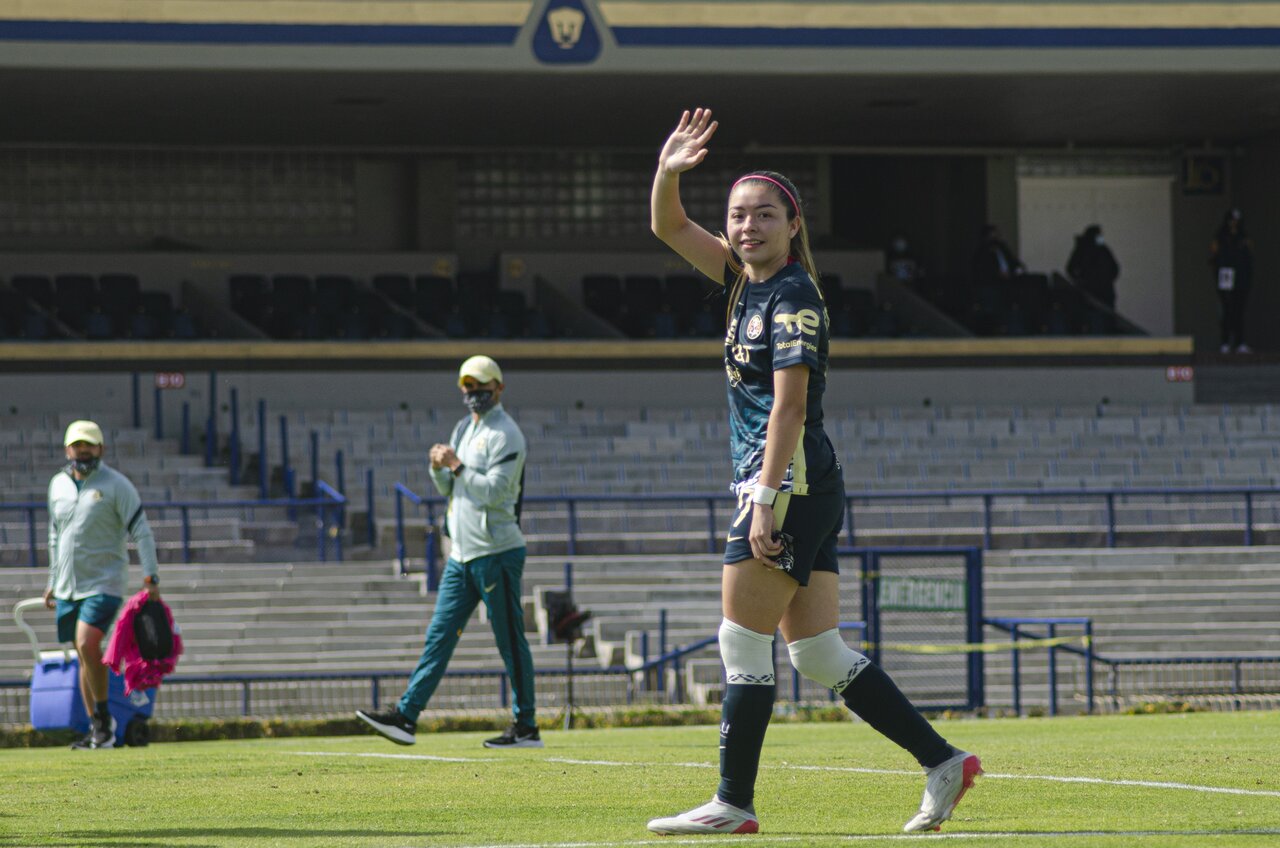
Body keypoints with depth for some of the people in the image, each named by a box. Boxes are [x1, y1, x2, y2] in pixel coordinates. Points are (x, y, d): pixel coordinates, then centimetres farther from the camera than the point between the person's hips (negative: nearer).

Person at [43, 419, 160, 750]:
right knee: (83, 657, 7)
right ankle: (97, 728, 14)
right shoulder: (58, 484, 10)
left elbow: (142, 533, -8)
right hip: (68, 586, 6)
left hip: (103, 583, -6)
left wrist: (150, 578, -15)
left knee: (87, 645, -21)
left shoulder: (116, 485, -7)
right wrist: (53, 581, 21)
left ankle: (104, 716, -7)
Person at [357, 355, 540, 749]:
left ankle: (526, 727, 1)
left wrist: (457, 466, -18)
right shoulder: (464, 429, 18)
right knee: (439, 635, 4)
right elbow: (449, 488, 19)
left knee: (511, 641, -4)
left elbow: (494, 490, -18)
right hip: (462, 554, 8)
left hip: (496, 553, -8)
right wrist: (439, 468, 0)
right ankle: (406, 716, 2)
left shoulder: (505, 434, -9)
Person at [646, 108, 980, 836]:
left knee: (744, 645, -6)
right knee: (817, 653, 8)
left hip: (791, 485, -9)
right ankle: (943, 762, 8)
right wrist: (668, 172, 3)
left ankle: (734, 803, -2)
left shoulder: (792, 298, -11)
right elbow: (670, 228, 22)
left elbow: (789, 405, -18)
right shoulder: (747, 280, 14)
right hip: (810, 495, 9)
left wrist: (767, 499, -23)